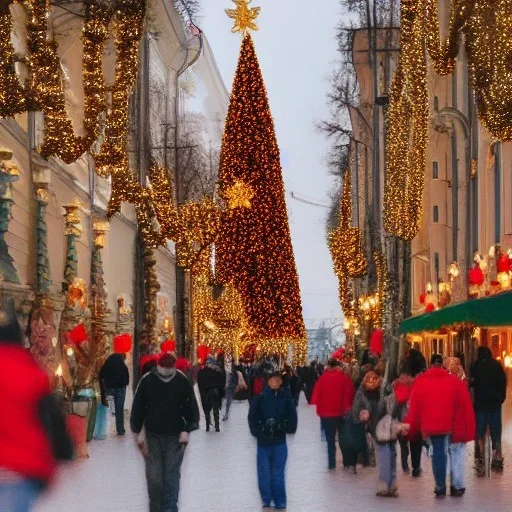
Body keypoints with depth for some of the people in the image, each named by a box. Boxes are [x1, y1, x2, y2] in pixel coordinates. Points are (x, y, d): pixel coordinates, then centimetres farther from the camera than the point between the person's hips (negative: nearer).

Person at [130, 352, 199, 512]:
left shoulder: (182, 382, -5)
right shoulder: (147, 381, -6)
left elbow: (191, 407, 2)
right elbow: (138, 407, 1)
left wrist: (186, 430, -6)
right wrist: (139, 431, 0)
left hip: (175, 436, 0)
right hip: (153, 435, 0)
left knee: (172, 475, -1)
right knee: (154, 476, -1)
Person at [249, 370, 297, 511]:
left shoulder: (286, 397, -2)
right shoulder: (261, 398, -6)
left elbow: (292, 414, 3)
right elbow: (252, 416, -4)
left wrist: (290, 429, -6)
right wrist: (256, 431, -11)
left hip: (280, 441, 0)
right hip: (263, 441, 0)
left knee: (278, 474, 4)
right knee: (264, 473, 6)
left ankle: (280, 502, 11)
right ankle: (266, 500, 20)